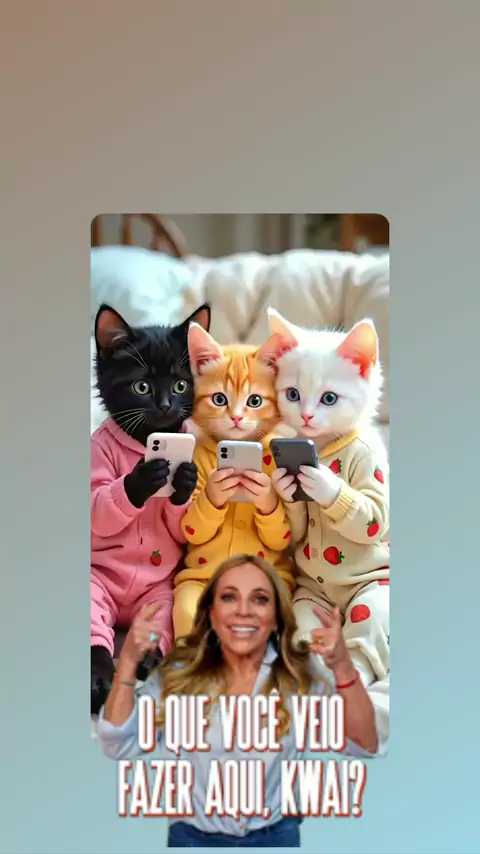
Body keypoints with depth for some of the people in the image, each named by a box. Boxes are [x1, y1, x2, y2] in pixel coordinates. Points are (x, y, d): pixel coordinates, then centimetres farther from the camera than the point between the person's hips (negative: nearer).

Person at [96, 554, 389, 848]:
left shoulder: (300, 675, -11)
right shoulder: (179, 673, -10)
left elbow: (366, 746, -19)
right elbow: (120, 746, -15)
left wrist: (343, 668, -34)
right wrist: (128, 662, -27)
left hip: (276, 837, 0)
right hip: (192, 837, 0)